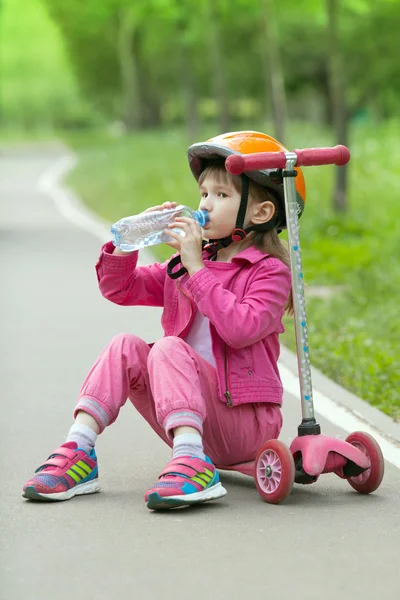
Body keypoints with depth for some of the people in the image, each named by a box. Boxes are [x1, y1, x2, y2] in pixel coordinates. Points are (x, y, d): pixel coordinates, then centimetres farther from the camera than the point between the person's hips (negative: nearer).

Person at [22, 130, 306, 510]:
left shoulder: (269, 272, -5)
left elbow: (241, 328, -23)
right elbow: (118, 288, 16)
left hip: (243, 422, -7)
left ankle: (194, 465, -44)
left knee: (169, 348, -27)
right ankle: (78, 452, -19)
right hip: (190, 419, 7)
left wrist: (196, 269, -19)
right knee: (125, 347, -9)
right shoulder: (185, 264, 17)